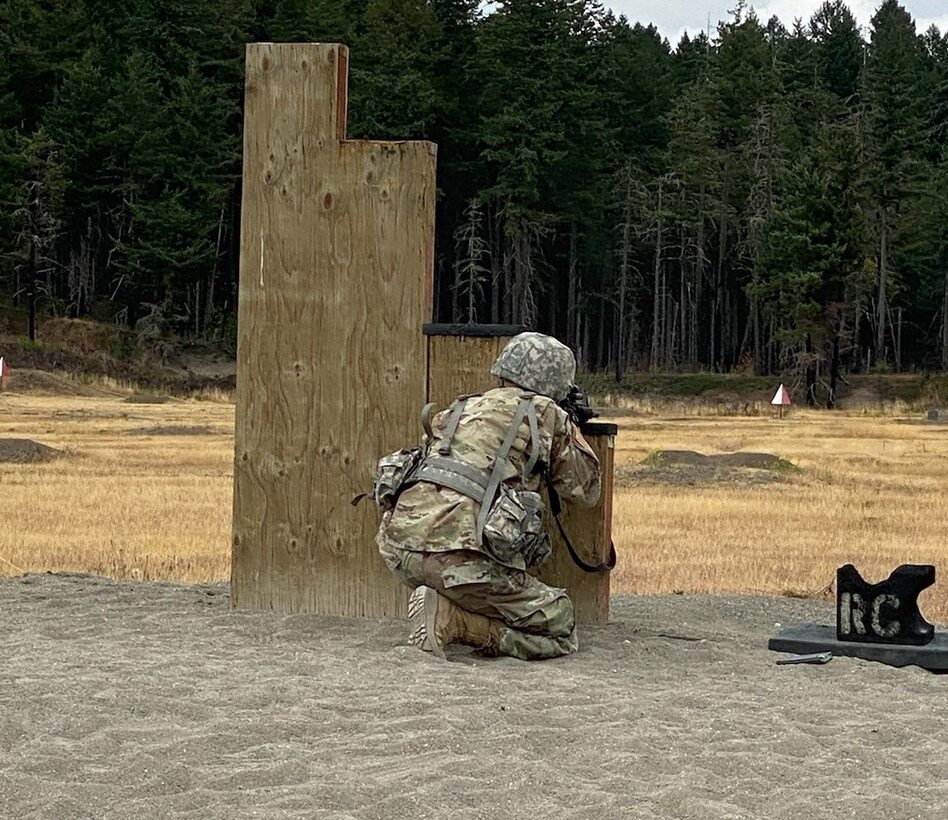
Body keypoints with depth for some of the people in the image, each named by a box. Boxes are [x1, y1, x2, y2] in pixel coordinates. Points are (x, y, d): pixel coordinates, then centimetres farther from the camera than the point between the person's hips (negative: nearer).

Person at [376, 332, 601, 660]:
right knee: (559, 631, 4)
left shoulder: (458, 409, 24)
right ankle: (449, 620, -12)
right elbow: (585, 490, 19)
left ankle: (442, 609, 7)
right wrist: (573, 432, 36)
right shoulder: (546, 414, 10)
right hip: (458, 555, -7)